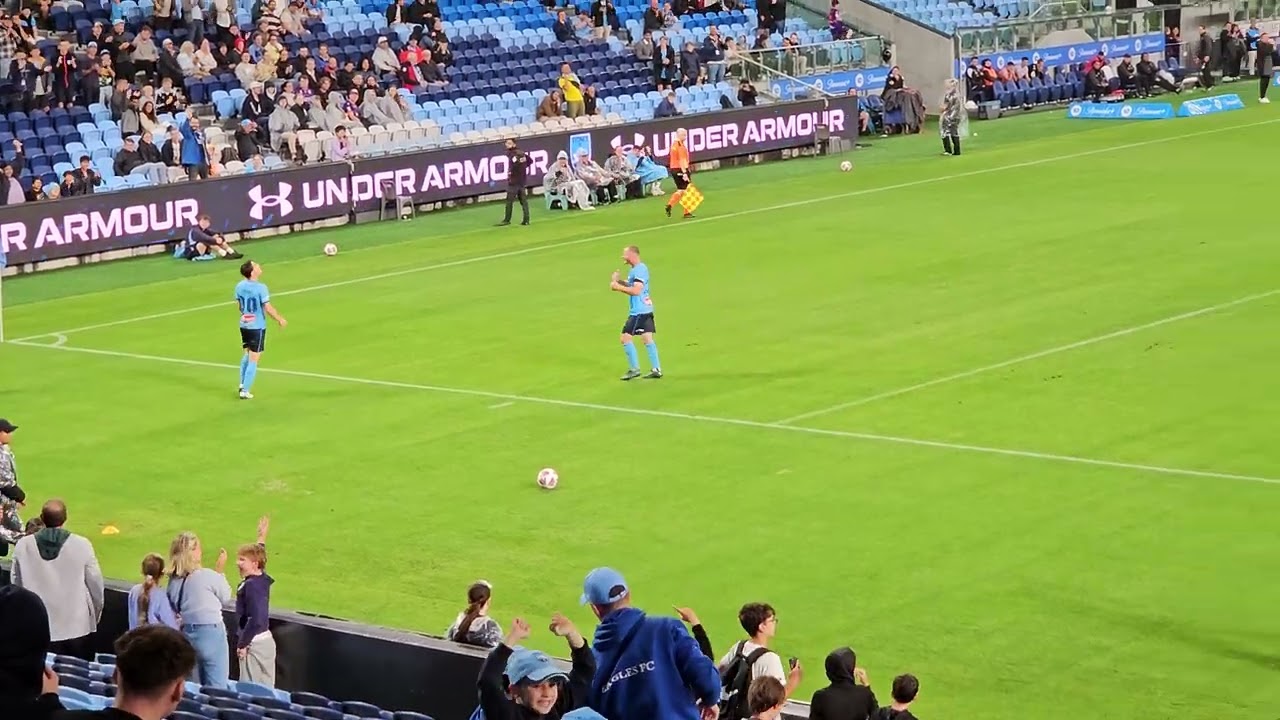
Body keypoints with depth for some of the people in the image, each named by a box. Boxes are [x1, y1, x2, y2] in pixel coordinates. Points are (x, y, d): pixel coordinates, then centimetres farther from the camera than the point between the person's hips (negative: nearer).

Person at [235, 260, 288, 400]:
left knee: (247, 354, 26)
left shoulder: (239, 286, -2)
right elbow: (268, 308, -18)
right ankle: (245, 391, 5)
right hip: (257, 327, -6)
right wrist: (280, 319, -3)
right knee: (253, 359, 2)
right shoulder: (260, 288, -21)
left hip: (244, 325, 6)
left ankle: (242, 385, 30)